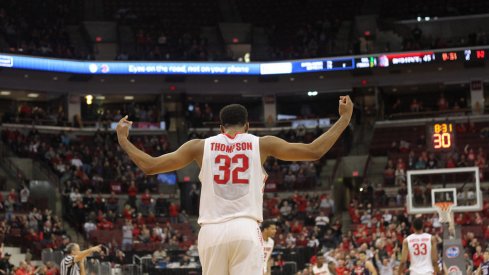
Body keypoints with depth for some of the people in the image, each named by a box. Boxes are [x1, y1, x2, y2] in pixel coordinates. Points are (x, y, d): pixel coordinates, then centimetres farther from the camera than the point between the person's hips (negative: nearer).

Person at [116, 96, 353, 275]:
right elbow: (314, 151, 8)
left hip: (211, 231, 2)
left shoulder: (201, 146, 11)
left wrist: (123, 141, 28)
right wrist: (345, 118, 18)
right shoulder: (261, 144, 8)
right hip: (245, 230, -2)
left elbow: (150, 166, 13)